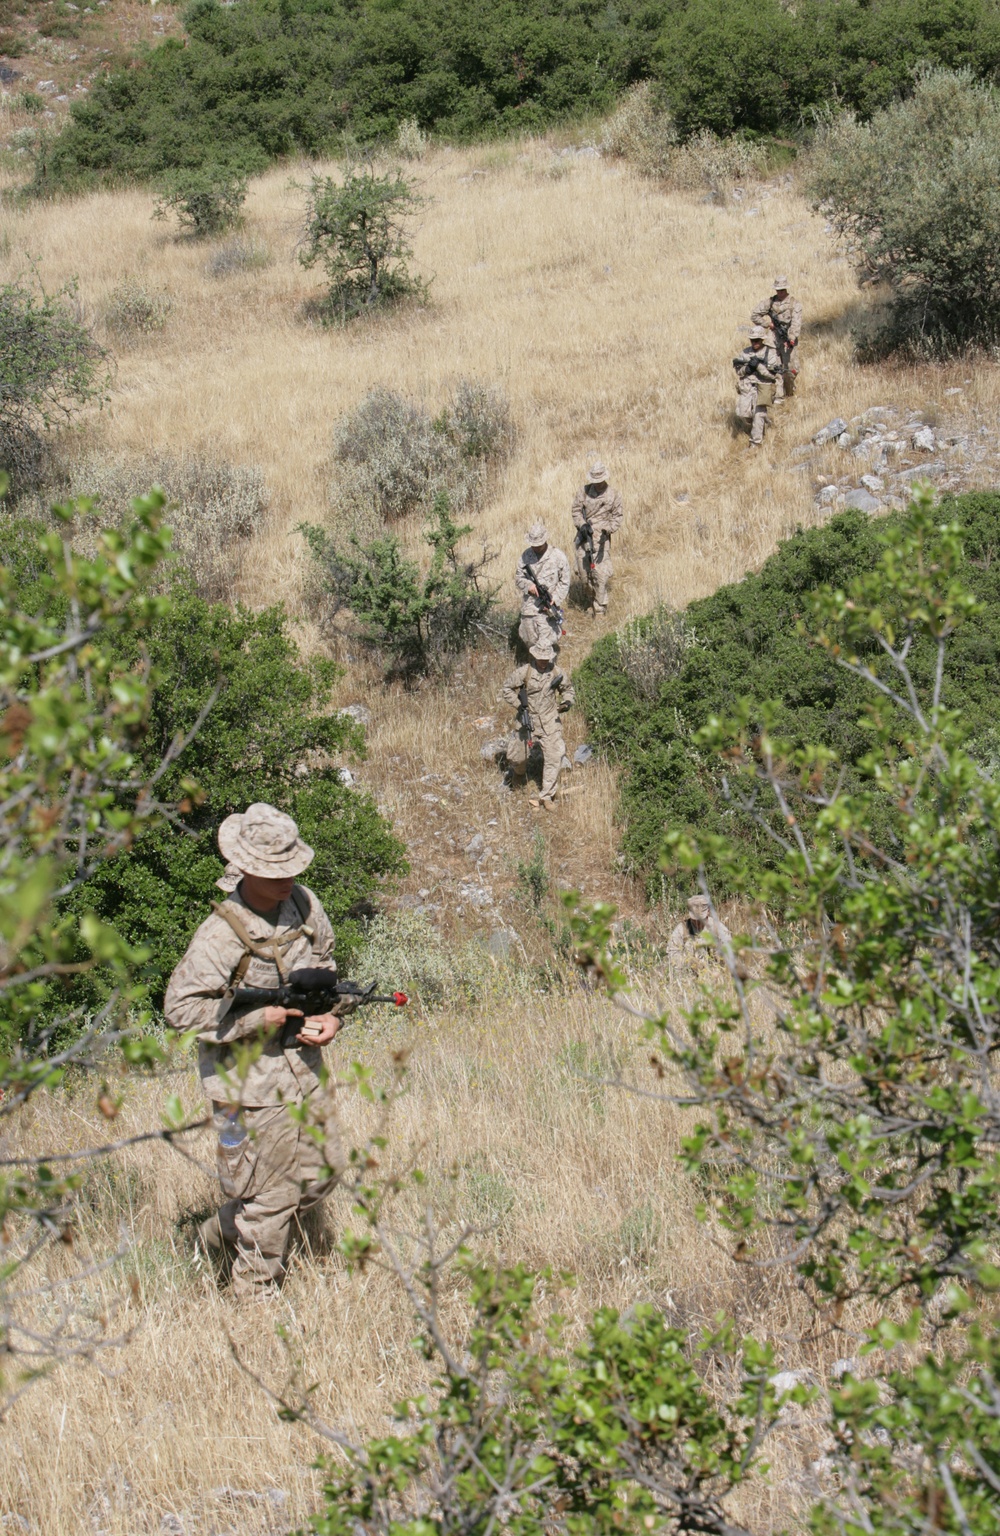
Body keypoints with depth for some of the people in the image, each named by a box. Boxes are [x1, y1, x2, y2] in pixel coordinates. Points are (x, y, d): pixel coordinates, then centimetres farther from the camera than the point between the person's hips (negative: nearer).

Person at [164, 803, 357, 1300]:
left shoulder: (305, 905, -1)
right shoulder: (221, 935, -22)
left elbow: (324, 966, 15)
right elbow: (180, 1007, -21)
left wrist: (332, 1015, -4)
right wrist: (258, 1018, -22)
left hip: (301, 1068, 7)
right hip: (249, 1077, -7)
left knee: (315, 1178, 17)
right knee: (268, 1194, 2)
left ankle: (219, 1237, 38)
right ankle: (256, 1295, 23)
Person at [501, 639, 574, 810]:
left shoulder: (557, 673, -3)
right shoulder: (524, 672, -11)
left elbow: (567, 688, 14)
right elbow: (507, 687, -1)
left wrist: (567, 701, -6)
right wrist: (517, 705, -10)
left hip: (550, 723, 1)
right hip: (528, 721, -1)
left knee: (554, 758, -8)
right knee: (518, 756, 9)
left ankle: (547, 795, 1)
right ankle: (519, 772, 47)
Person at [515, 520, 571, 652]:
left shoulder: (558, 556, -6)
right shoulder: (526, 556, 4)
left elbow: (564, 582, -2)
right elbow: (518, 578, 8)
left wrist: (555, 599, -15)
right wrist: (528, 585, -14)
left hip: (547, 607, -3)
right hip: (529, 605, 4)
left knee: (545, 642, -12)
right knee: (529, 640, 9)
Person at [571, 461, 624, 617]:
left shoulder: (613, 495, -3)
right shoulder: (584, 491, 2)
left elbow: (617, 516, 4)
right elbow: (575, 510, 6)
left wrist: (608, 529, -12)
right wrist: (582, 524, -11)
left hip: (601, 538, -3)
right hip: (583, 536, 3)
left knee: (600, 573, -9)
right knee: (583, 572, 9)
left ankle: (599, 608, 0)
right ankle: (593, 599, 32)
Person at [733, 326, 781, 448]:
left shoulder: (770, 353, -4)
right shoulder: (746, 352, 7)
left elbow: (773, 374, -10)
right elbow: (739, 371, 9)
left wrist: (759, 366, -20)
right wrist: (747, 368, -12)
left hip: (763, 386, -3)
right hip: (747, 386, 3)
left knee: (759, 414, -9)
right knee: (743, 413, -8)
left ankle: (756, 442, 0)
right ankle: (757, 423, 24)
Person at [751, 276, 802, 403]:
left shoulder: (794, 303, -3)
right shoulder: (769, 302, 6)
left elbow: (796, 322, -15)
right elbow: (754, 316, 12)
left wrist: (791, 339, -29)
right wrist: (768, 324, 0)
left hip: (789, 340, -2)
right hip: (775, 339, 2)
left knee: (790, 369, -4)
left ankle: (790, 391, 23)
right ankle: (778, 396, -4)